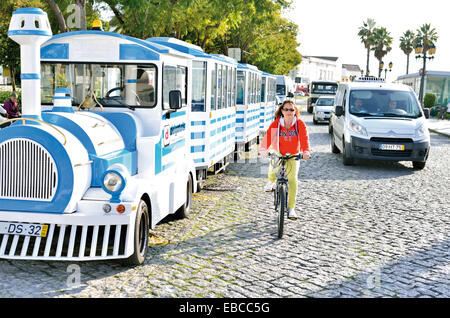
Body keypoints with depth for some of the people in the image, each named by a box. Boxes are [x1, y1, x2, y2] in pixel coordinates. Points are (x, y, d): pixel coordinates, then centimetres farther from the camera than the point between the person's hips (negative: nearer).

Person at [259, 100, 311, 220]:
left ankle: (291, 208, 1)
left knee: (293, 179, -10)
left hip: (293, 155, 0)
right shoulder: (276, 123, -13)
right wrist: (263, 149, -45)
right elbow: (268, 135, -26)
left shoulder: (300, 124, -12)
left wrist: (306, 151, -43)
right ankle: (271, 181, 11)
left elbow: (304, 138, -23)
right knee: (273, 167, -29)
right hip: (278, 153, 0)